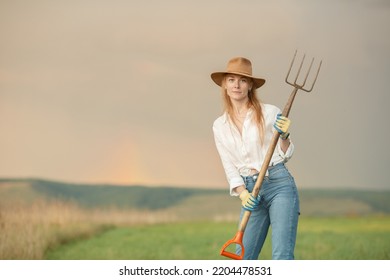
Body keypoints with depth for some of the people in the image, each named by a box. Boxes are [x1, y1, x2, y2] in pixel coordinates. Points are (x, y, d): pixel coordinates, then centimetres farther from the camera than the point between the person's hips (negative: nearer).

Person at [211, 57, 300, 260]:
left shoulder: (270, 113, 1)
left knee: (282, 256, -13)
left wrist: (284, 135, -14)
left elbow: (285, 155, 6)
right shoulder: (219, 126, 10)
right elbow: (229, 167, 9)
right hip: (251, 191, 4)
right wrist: (242, 193, -7)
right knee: (243, 258, 1)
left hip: (279, 184, -4)